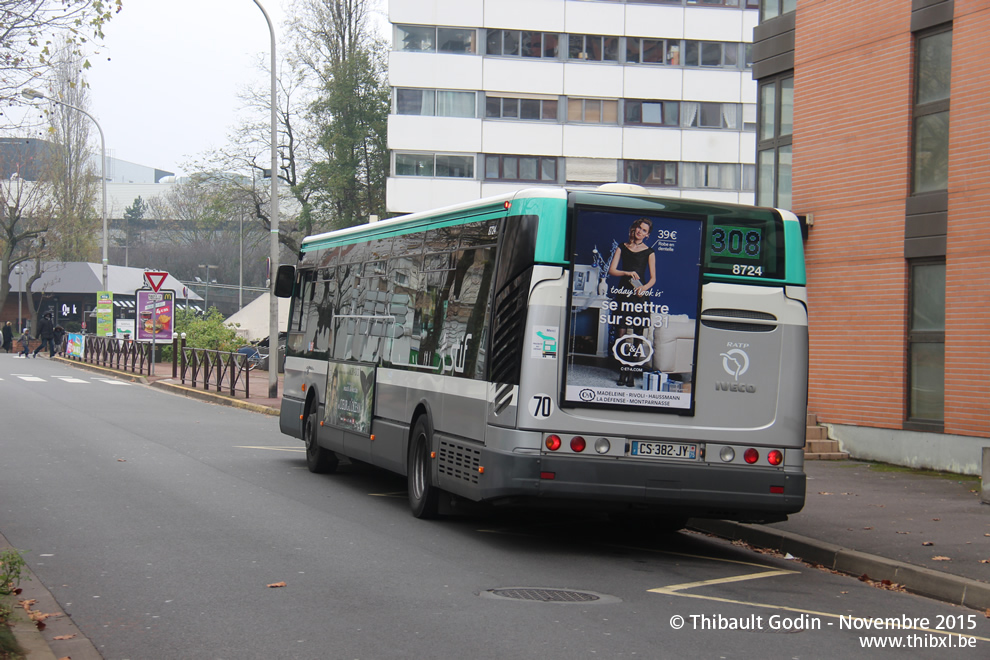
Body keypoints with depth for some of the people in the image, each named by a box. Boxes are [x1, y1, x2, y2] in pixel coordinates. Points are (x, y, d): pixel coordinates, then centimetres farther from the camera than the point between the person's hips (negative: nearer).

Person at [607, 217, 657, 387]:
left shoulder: (649, 252, 8)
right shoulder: (622, 248, 12)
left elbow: (653, 278, 6)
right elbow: (612, 270, 4)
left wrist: (645, 287, -14)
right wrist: (627, 273, -13)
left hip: (640, 295, -1)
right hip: (623, 292, 1)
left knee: (637, 335, -6)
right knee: (621, 332, -5)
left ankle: (632, 374, -4)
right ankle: (622, 372, -1)